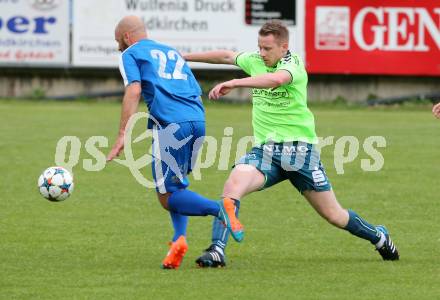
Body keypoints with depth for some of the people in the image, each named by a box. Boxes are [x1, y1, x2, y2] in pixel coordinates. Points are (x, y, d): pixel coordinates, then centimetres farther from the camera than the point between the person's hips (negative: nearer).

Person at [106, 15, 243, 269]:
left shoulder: (130, 54, 11)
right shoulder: (173, 53, 31)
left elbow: (134, 91, -6)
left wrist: (123, 135, -10)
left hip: (170, 123, -7)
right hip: (198, 120, 7)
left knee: (167, 196, -2)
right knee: (176, 185, 22)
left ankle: (219, 208, -26)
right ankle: (180, 238, -1)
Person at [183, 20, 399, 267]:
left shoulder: (293, 64, -14)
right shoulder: (255, 61, 5)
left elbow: (276, 79, -37)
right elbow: (226, 56, 24)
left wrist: (233, 84, -47)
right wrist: (184, 57, 30)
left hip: (299, 149, -4)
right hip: (265, 150, 4)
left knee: (334, 216, 5)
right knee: (234, 183, -27)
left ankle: (379, 237, 33)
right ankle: (217, 251, -28)